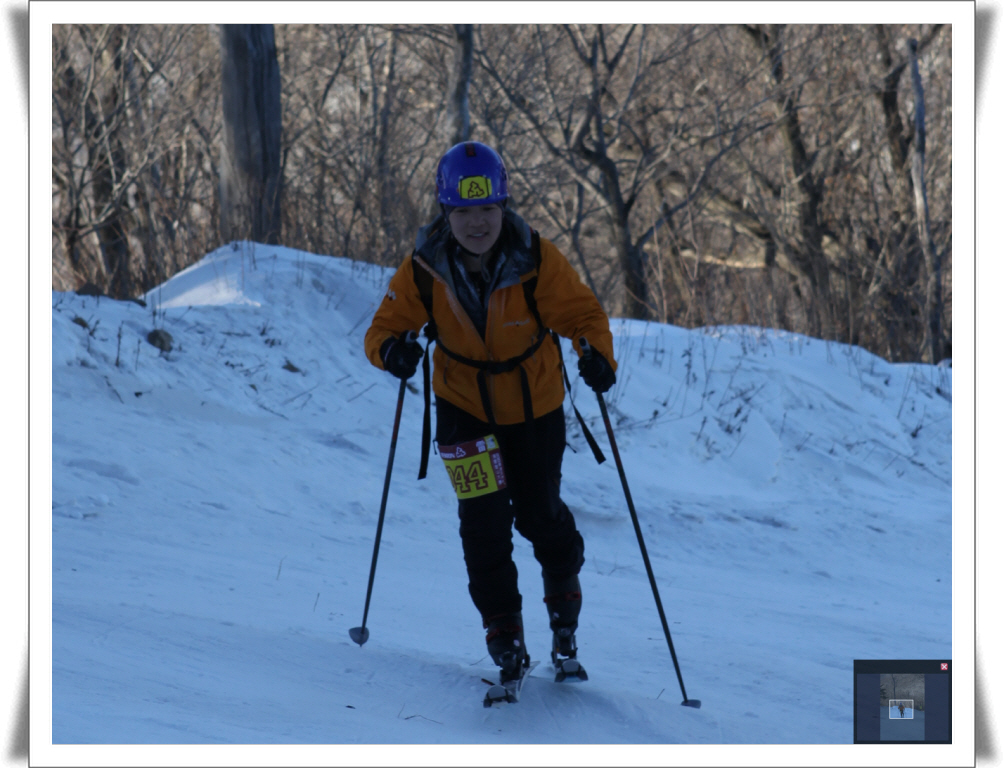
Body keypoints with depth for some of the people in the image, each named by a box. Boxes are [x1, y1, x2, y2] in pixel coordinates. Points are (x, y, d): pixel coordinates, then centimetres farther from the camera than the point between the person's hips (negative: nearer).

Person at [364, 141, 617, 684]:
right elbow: (385, 328, -13)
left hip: (534, 407, 0)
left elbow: (583, 314, -15)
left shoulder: (537, 261, -23)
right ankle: (503, 633, 8)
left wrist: (597, 355, -36)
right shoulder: (423, 270, -20)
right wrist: (392, 349, -37)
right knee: (484, 521, -8)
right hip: (464, 407, 0)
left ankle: (564, 590, 42)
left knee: (538, 514, 10)